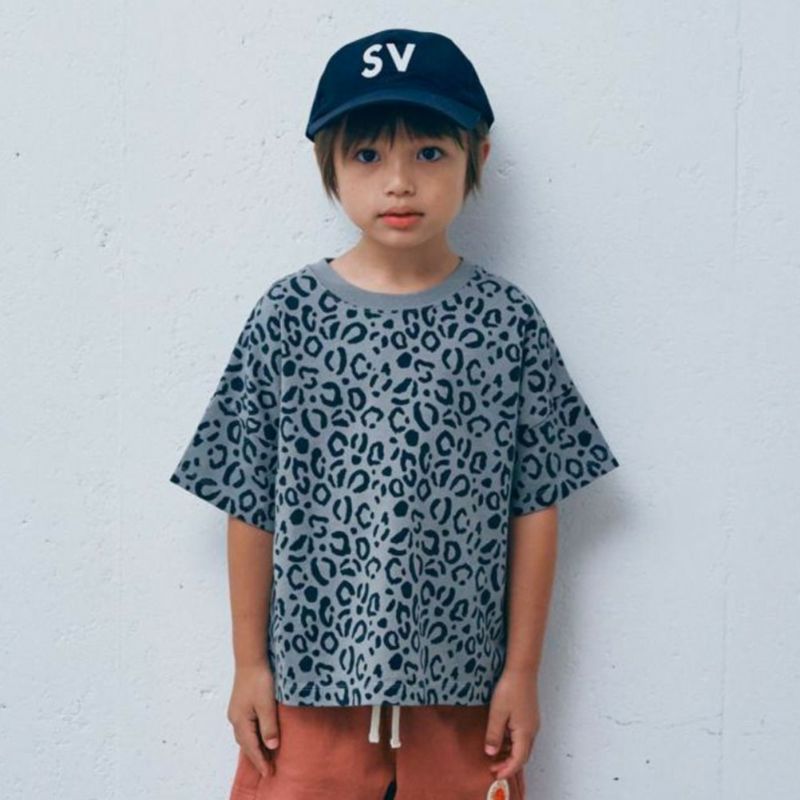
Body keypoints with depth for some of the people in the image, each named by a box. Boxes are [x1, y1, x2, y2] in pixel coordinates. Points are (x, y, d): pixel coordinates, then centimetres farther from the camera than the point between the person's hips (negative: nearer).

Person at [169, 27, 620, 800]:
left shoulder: (508, 320, -4)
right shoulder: (289, 315, -5)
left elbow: (536, 507, 0)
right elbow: (251, 506, -1)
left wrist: (522, 670, 1)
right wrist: (249, 663, 2)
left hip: (463, 685, 1)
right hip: (312, 677, 0)